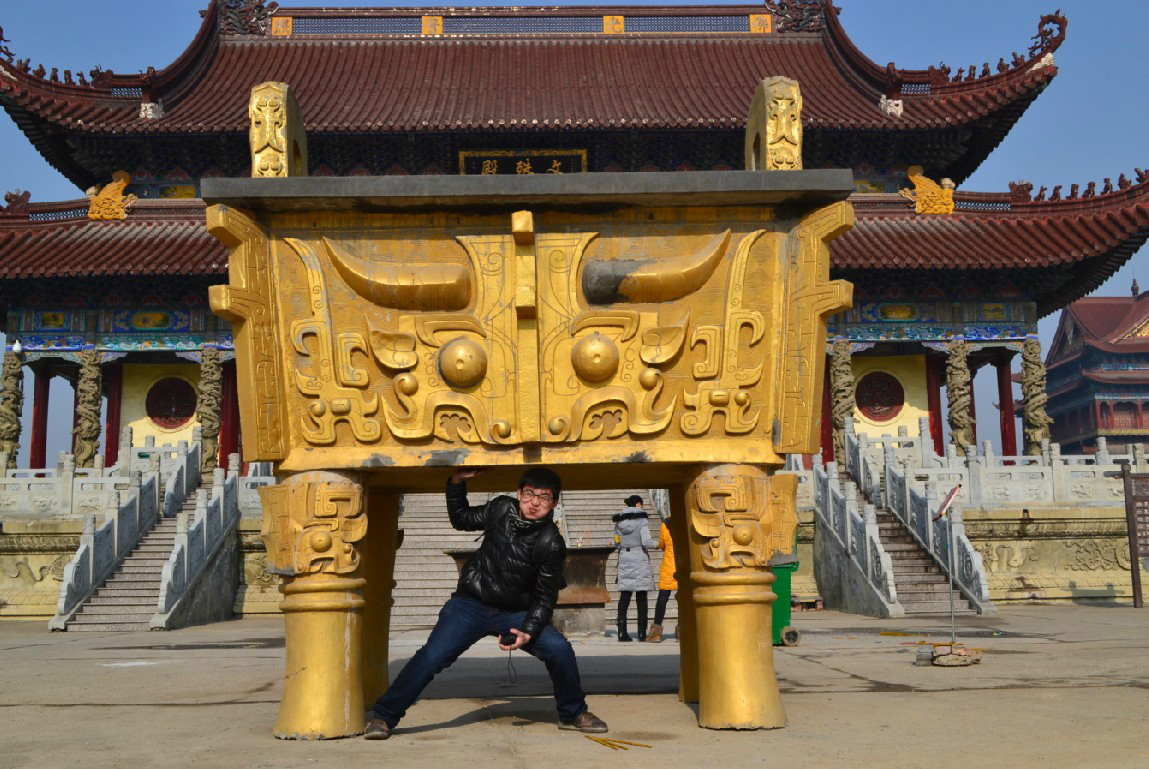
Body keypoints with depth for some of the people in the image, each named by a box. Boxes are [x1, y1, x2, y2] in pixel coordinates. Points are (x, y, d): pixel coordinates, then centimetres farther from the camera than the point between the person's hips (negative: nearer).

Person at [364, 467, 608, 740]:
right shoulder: (502, 509, -6)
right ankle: (383, 717, -6)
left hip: (515, 613, 0)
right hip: (471, 604, 1)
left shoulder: (551, 543, -13)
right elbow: (461, 519, 12)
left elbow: (545, 597, -9)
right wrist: (457, 483, 0)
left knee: (559, 650, -17)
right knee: (432, 656, -18)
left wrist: (528, 633, -22)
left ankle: (573, 714, 8)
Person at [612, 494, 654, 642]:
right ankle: (642, 632, 3)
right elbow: (646, 542, -16)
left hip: (624, 559, 4)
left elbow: (617, 542, 8)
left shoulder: (619, 522, 7)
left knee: (624, 597, 5)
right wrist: (657, 544, 2)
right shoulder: (642, 520, -8)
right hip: (640, 559, -4)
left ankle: (622, 631, 1)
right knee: (642, 597, 3)